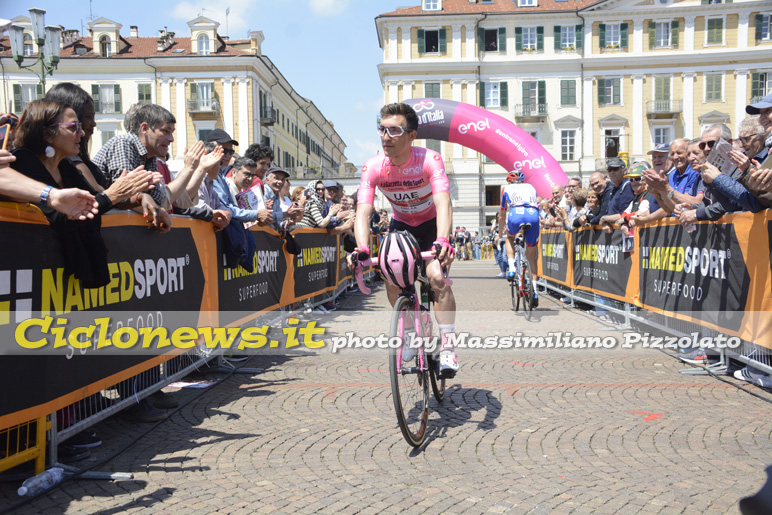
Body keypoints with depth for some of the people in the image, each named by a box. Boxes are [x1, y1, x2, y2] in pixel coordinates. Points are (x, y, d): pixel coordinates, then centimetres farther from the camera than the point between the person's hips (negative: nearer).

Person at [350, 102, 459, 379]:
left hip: (432, 224, -3)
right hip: (401, 224, 3)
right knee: (392, 281, -12)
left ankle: (447, 346, -14)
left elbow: (443, 203, -43)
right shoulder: (373, 167, -23)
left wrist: (442, 242, -61)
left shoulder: (430, 160, -30)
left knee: (437, 277, -24)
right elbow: (363, 212, -31)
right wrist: (362, 249, -50)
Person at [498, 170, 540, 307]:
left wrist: (500, 234, 50)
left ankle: (511, 268, 11)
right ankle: (535, 290, 9)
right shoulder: (531, 187, 36)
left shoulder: (507, 188, 31)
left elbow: (502, 216, 38)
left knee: (510, 237, 32)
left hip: (516, 214, -2)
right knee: (531, 255, 15)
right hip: (533, 214, 2)